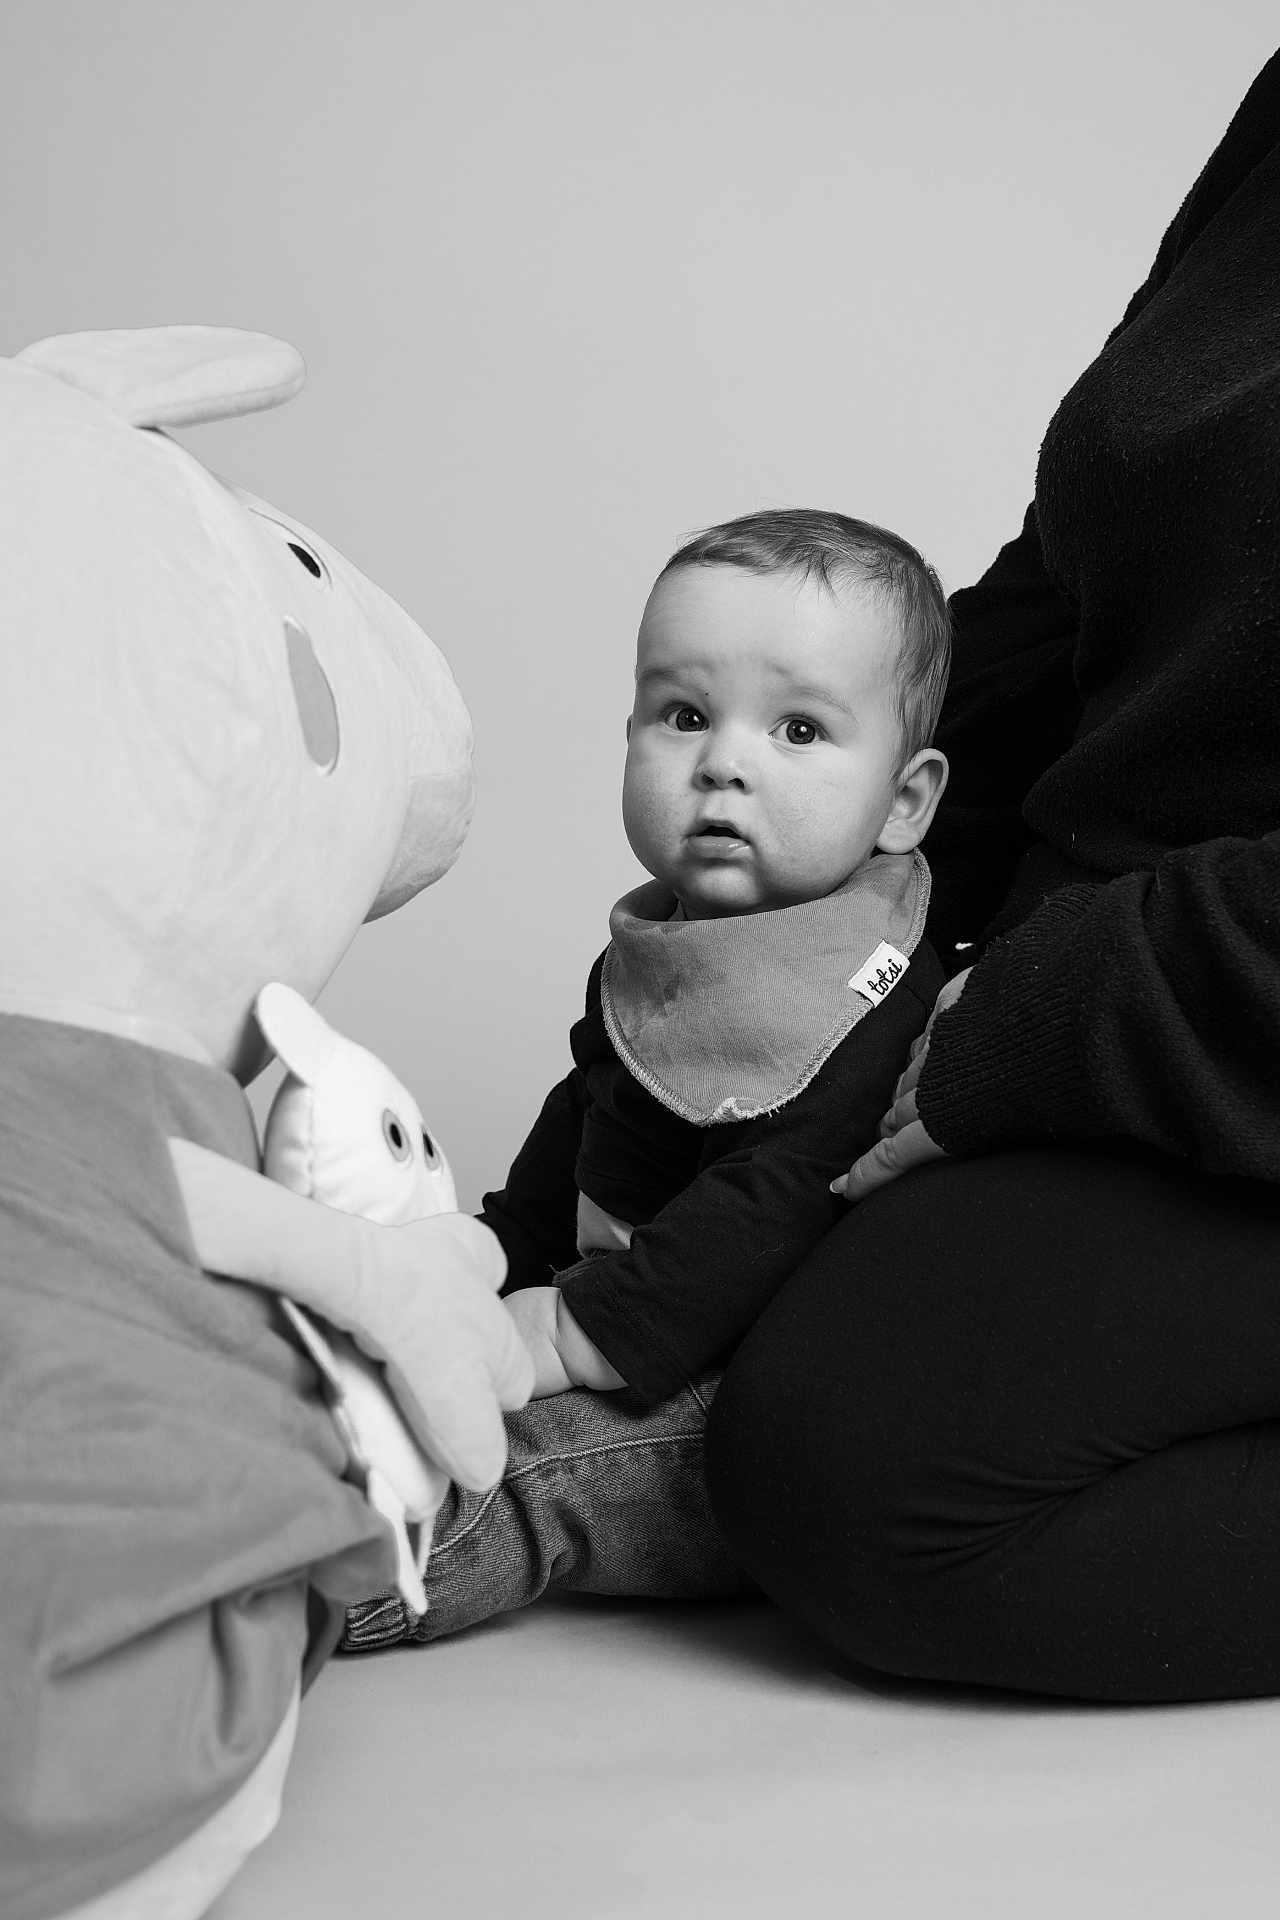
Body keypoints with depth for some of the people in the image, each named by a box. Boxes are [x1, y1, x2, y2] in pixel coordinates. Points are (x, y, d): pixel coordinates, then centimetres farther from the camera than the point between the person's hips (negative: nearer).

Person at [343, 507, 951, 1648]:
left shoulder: (876, 1001, -22)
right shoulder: (661, 949, 10)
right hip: (630, 1322, 10)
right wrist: (499, 1270, 21)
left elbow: (777, 1208, -30)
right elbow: (584, 1122, 25)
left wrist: (584, 1329, -31)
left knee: (534, 1454, -31)